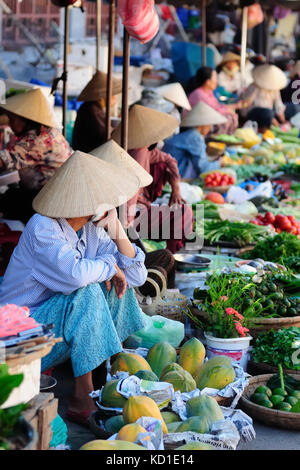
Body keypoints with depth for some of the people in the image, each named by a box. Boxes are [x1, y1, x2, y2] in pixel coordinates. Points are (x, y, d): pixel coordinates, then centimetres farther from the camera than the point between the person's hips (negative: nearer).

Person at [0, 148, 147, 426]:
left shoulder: (91, 229, 0)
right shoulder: (43, 228, -23)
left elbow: (137, 276, -2)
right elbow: (75, 273, -41)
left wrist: (118, 233, -15)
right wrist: (109, 264, -21)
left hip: (60, 315, 8)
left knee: (118, 280, 1)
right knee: (87, 292, -30)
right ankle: (83, 392, -23)